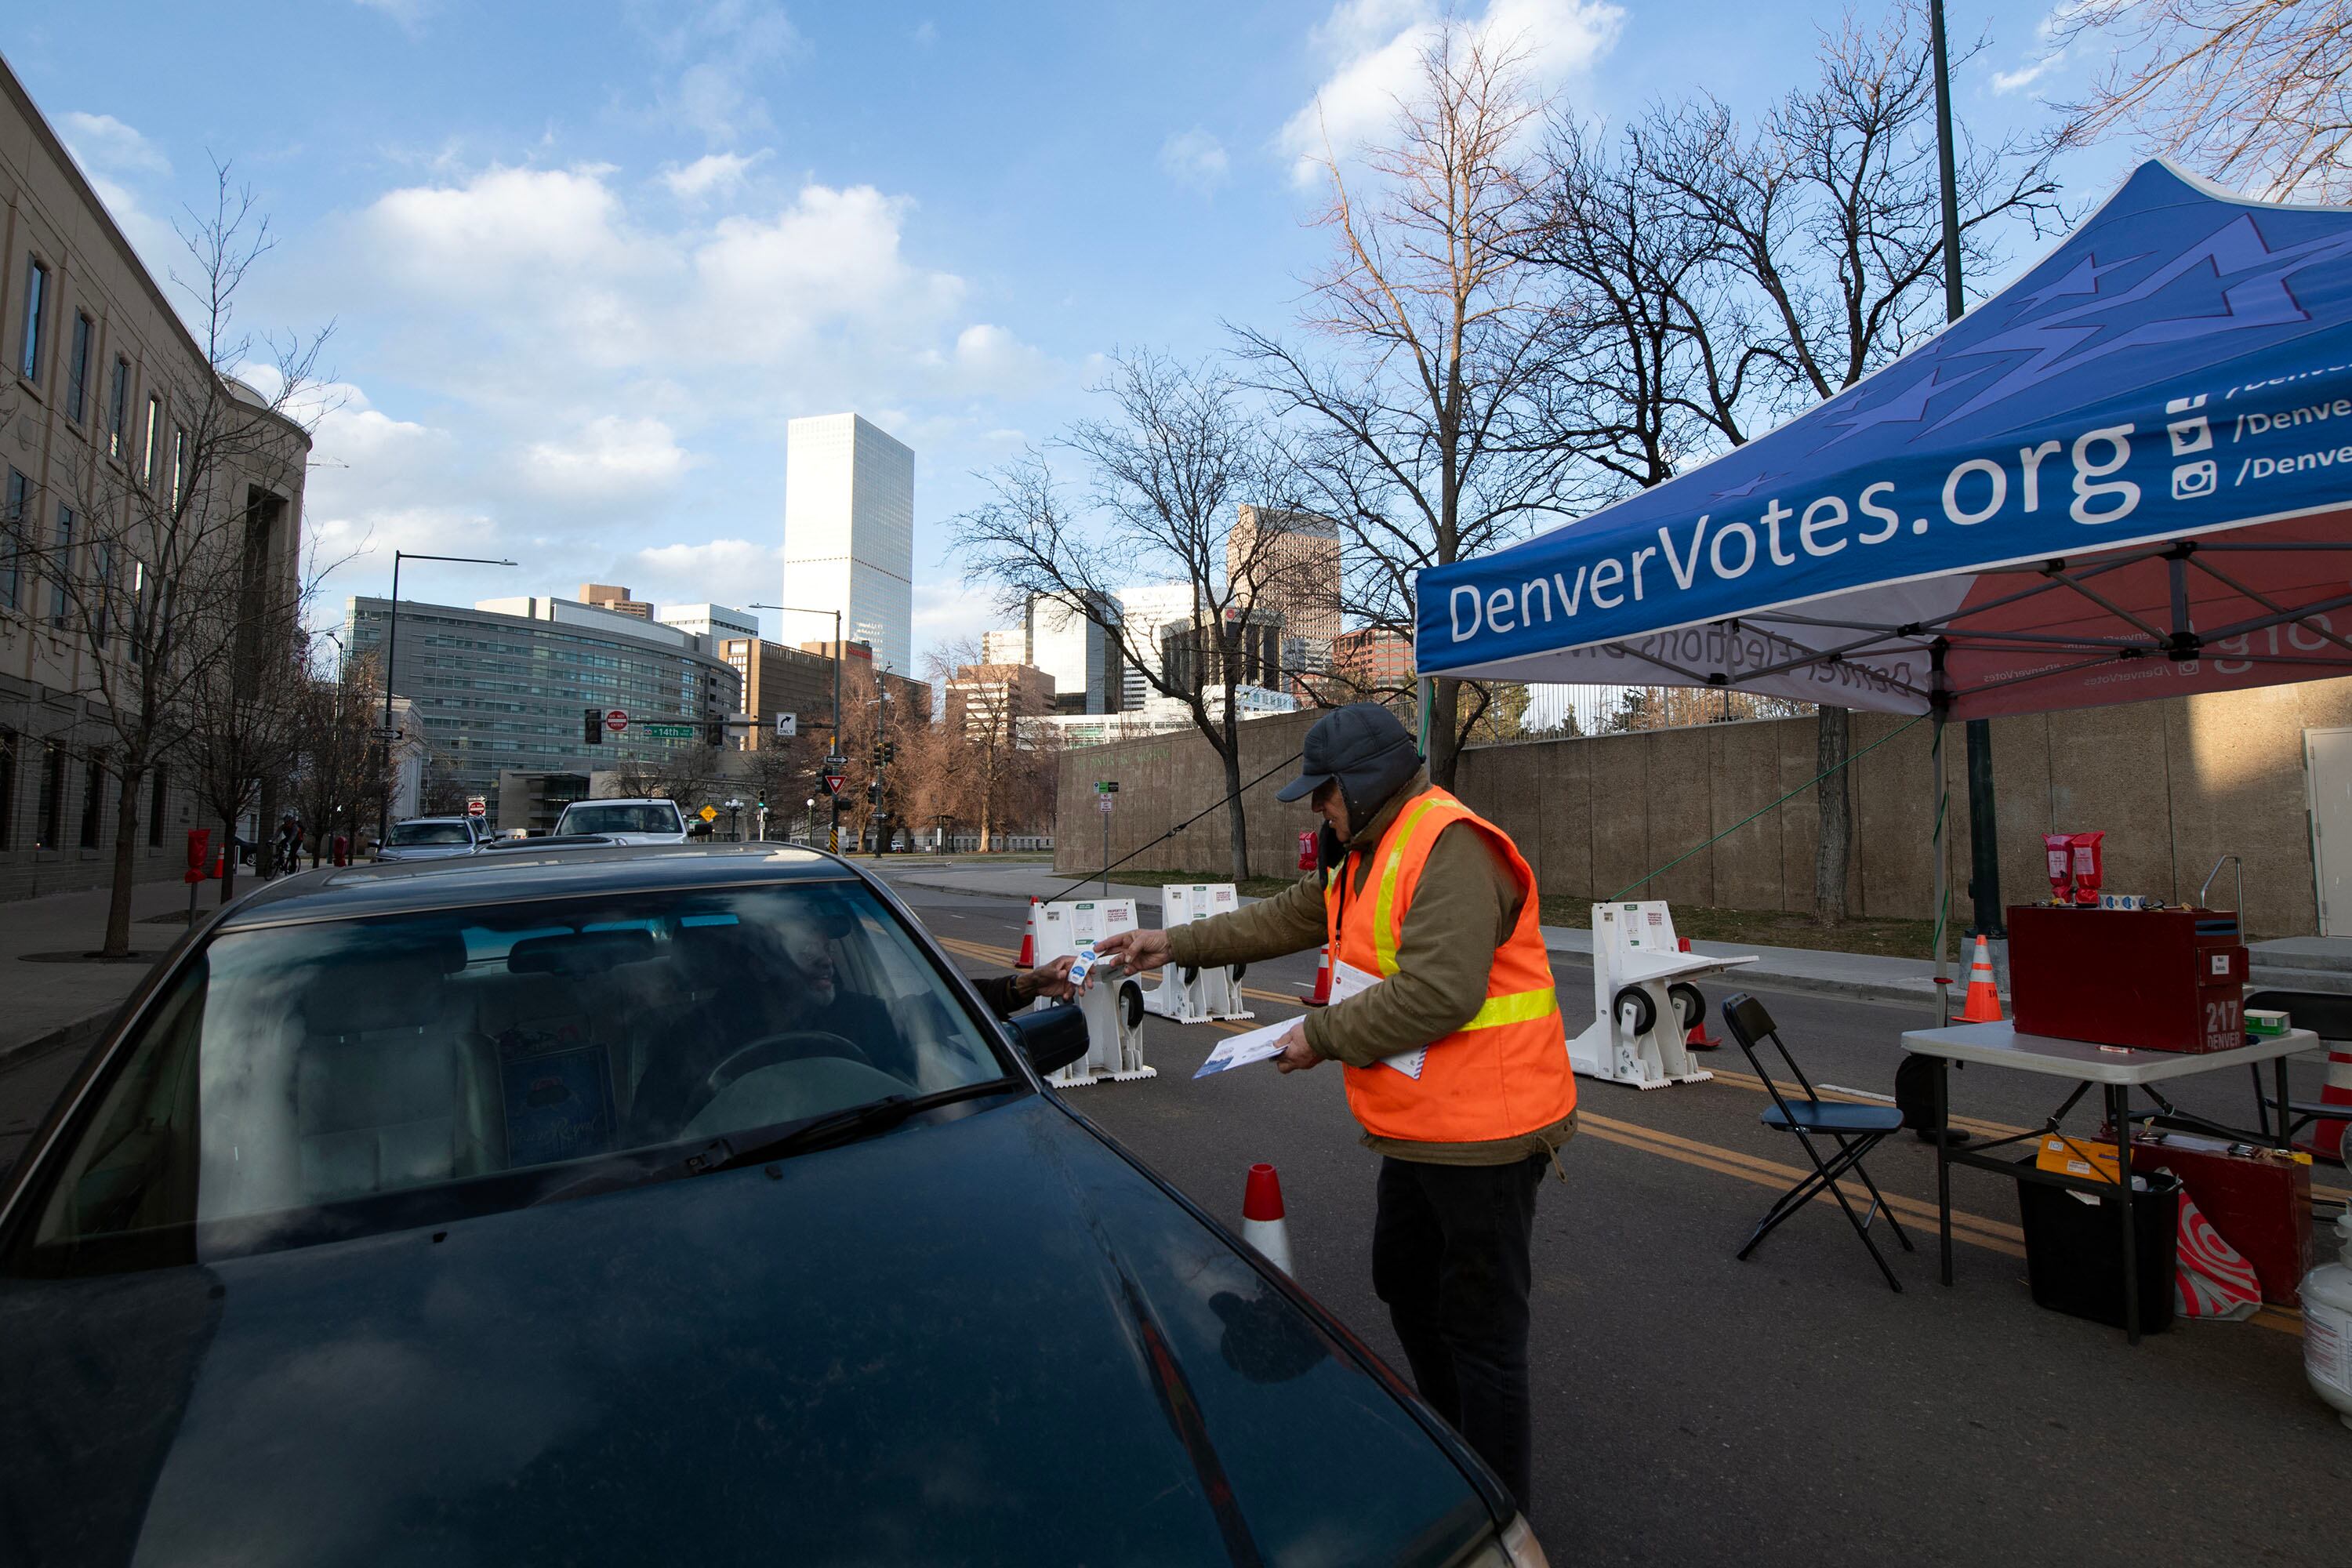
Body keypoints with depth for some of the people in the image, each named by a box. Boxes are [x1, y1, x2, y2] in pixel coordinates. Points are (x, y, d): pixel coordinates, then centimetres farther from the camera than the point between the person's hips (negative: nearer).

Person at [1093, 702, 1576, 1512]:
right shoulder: (1367, 854, 10)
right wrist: (1176, 944, 13)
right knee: (1403, 1282, 26)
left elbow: (1438, 992, -32)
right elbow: (1289, 916, 16)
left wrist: (1322, 1035, -21)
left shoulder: (1451, 850, -23)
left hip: (1483, 1134, -11)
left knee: (1481, 1325, 5)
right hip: (1420, 1128, 11)